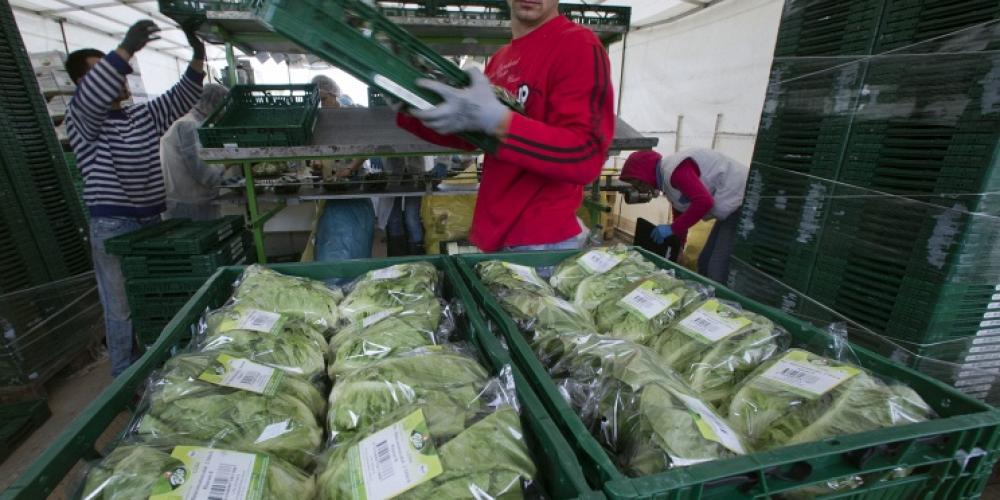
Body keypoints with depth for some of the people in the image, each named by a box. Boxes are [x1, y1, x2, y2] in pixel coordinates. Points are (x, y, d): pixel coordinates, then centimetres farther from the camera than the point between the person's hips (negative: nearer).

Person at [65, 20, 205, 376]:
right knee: (122, 307, 2)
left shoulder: (145, 114, 12)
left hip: (152, 220, 6)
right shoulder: (81, 118, -6)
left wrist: (197, 56, -9)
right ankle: (125, 379, 16)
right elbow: (92, 97, -28)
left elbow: (183, 96, 6)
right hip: (112, 227, -6)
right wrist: (126, 48, -34)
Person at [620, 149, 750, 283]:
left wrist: (672, 229, -20)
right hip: (732, 207, 10)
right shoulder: (667, 176, 12)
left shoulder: (674, 170, -19)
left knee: (718, 271, -9)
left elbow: (704, 202, -29)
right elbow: (680, 213, 20)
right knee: (705, 263, 15)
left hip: (740, 204, -10)